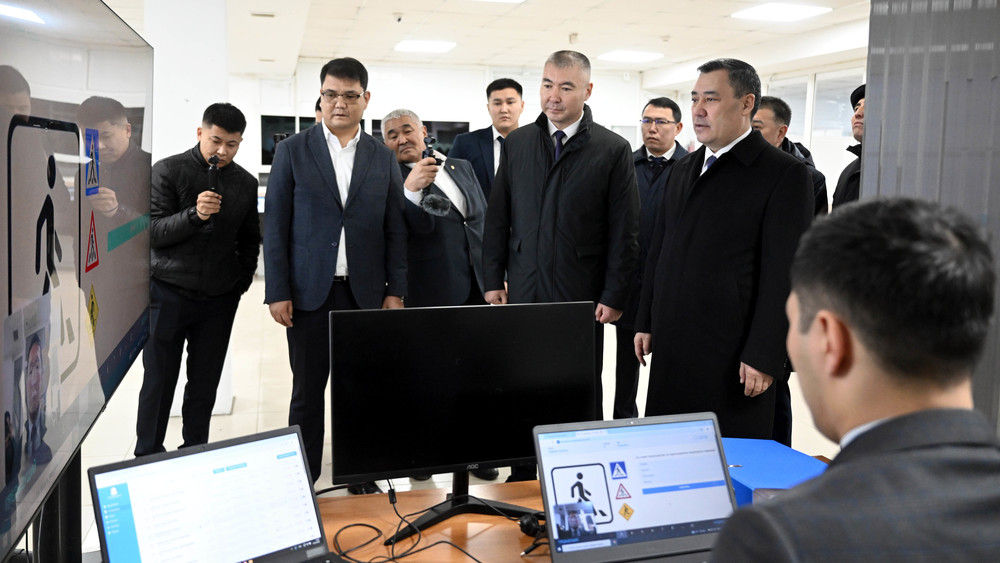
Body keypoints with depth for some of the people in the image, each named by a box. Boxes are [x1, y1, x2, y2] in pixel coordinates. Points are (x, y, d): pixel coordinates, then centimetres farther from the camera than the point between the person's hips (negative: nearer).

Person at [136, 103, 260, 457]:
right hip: (169, 293, -3)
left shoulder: (246, 183, 9)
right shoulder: (169, 171, -3)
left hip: (219, 299, 3)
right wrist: (194, 215, -24)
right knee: (159, 383, 2)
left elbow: (249, 240, 19)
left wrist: (242, 281, 10)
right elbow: (153, 232, -10)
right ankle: (147, 459, 14)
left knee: (204, 387, 8)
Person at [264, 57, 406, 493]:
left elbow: (395, 230, 8)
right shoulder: (292, 151, 3)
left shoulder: (384, 158, 8)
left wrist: (395, 291, 1)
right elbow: (276, 225, 1)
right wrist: (277, 292, -5)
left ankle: (362, 477, 20)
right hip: (309, 293, -1)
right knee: (307, 392, 4)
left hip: (366, 293, 2)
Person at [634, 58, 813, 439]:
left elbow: (783, 274, -12)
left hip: (732, 356, -6)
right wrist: (646, 322, 16)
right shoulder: (684, 169, 15)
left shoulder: (785, 174, -7)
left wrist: (764, 356, -15)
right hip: (671, 349, 6)